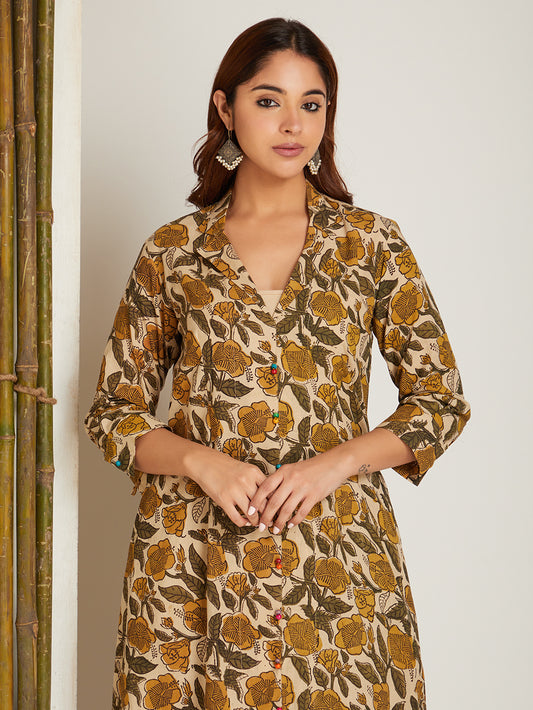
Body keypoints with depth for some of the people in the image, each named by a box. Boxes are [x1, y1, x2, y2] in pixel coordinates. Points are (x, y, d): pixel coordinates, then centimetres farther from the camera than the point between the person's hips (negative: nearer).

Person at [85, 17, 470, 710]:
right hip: (194, 559, 0)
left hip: (338, 556, 0)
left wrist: (335, 462, -10)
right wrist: (200, 460, -11)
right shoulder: (173, 251, 4)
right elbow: (113, 409, 7)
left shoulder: (372, 241, 3)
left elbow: (442, 400, 4)